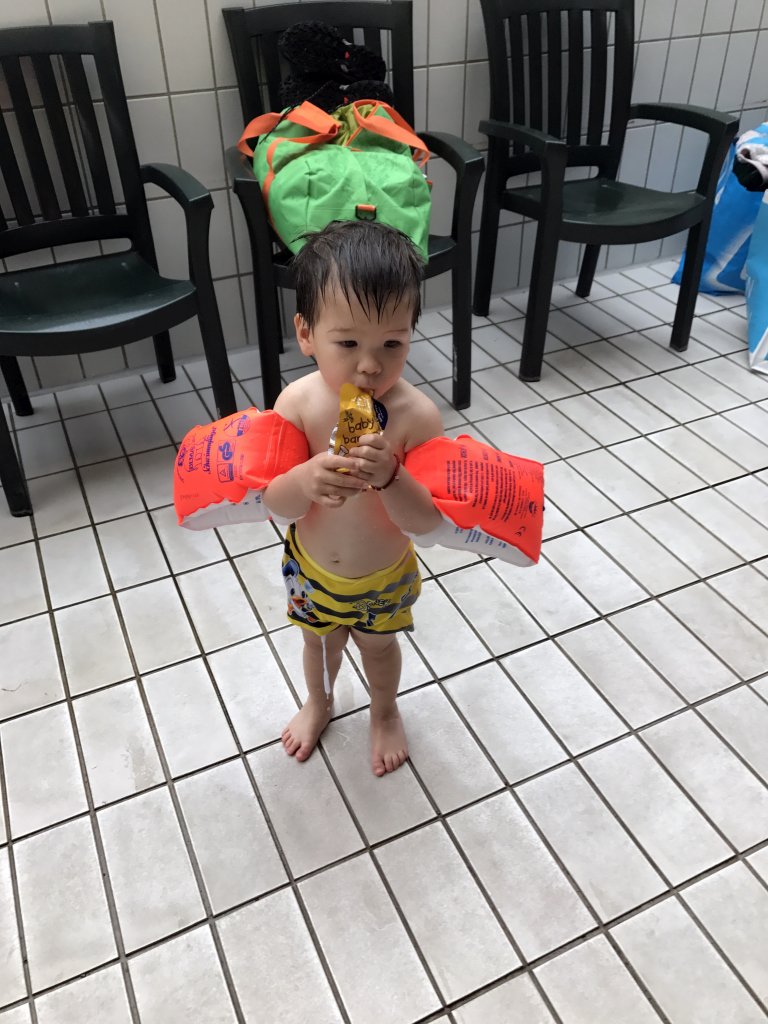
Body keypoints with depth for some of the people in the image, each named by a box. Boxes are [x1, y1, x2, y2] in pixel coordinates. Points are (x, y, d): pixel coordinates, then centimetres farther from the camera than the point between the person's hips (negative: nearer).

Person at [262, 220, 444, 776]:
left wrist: (389, 476, -46)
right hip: (311, 567, 2)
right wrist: (306, 480, -44)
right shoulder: (298, 403, -25)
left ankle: (385, 712, 59)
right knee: (320, 641, 29)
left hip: (384, 576, -2)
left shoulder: (416, 414, -30)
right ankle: (319, 703, 62)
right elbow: (277, 505, -21)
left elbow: (426, 520, -26)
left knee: (379, 646, 27)